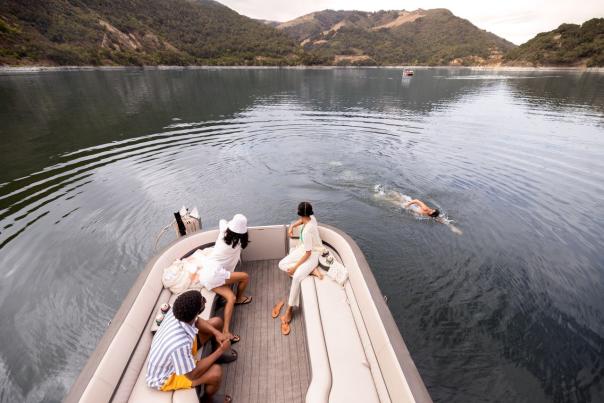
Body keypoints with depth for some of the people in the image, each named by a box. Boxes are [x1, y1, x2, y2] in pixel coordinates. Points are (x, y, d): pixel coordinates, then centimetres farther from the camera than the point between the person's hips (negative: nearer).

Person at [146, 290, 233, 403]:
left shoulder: (176, 312, -24)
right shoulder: (180, 344, -44)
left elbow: (197, 321, -2)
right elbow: (193, 375, -27)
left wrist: (216, 333, -15)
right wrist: (220, 350, -21)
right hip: (164, 377, -7)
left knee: (216, 322, 1)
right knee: (216, 372, -25)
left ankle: (215, 357, 29)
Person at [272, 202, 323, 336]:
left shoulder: (307, 231, -32)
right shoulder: (312, 217, -9)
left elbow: (308, 253, -25)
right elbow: (302, 220, 19)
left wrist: (295, 267, -18)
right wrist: (292, 226, 4)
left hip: (312, 254, -10)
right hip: (303, 249, 10)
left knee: (296, 276, -31)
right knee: (282, 264, 0)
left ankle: (289, 310, -19)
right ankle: (310, 270, -6)